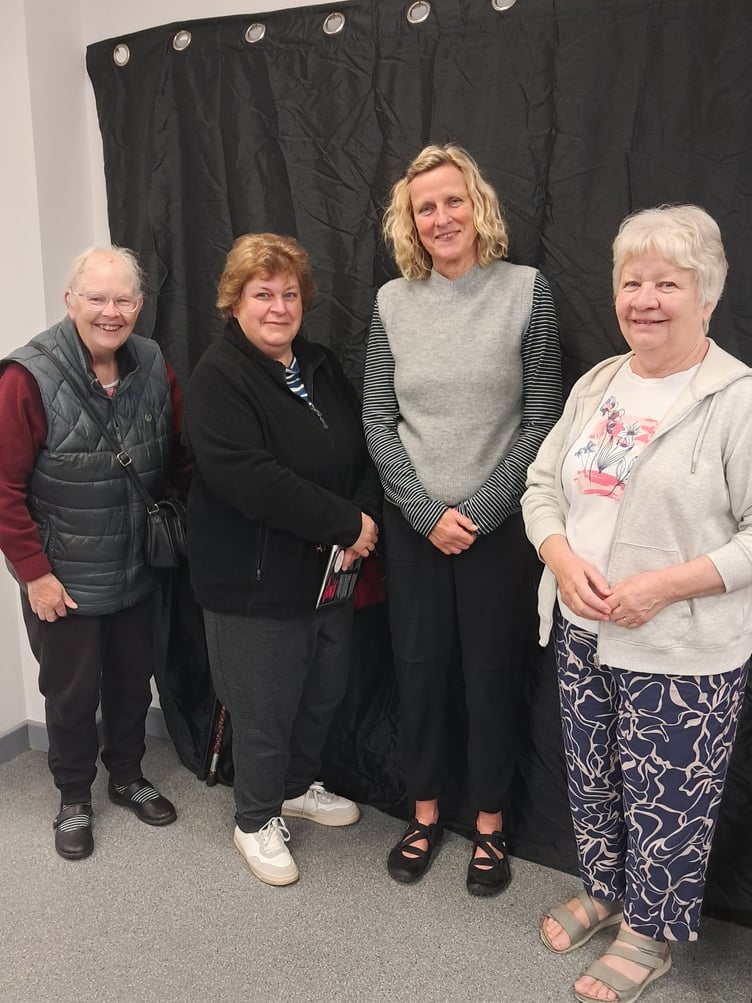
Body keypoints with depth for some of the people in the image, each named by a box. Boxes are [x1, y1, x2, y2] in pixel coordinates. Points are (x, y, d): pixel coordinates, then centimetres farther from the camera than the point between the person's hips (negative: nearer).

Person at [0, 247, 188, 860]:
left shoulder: (154, 368, -3)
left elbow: (181, 457, 9)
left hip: (138, 572, 4)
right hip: (63, 582, -4)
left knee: (133, 680, 20)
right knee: (72, 693, 12)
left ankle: (128, 775, 44)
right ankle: (74, 798, 36)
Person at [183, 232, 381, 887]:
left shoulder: (321, 368, 9)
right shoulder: (219, 378, -14)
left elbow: (364, 451, 11)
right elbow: (247, 476, -27)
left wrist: (365, 516, -9)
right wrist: (346, 523, -23)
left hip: (330, 569, 7)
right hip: (256, 581, -7)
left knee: (325, 691, 21)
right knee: (266, 709, 6)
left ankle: (299, 785, 46)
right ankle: (257, 819, 31)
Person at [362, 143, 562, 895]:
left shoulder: (526, 291, -4)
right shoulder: (393, 301, 3)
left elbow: (540, 419, -5)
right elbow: (377, 419, 2)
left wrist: (480, 509, -12)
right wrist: (427, 512, -8)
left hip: (499, 523, -2)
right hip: (412, 522, 2)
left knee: (491, 673, 8)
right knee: (418, 669, 11)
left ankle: (489, 825, 28)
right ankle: (424, 812, 31)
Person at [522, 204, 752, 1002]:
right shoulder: (597, 383, 6)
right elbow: (542, 485, 9)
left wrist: (664, 585, -24)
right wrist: (562, 560, -9)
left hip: (684, 653, -6)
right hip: (582, 633, 6)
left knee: (666, 803, 11)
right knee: (591, 781, 21)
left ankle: (650, 932, 36)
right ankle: (602, 892, 46)